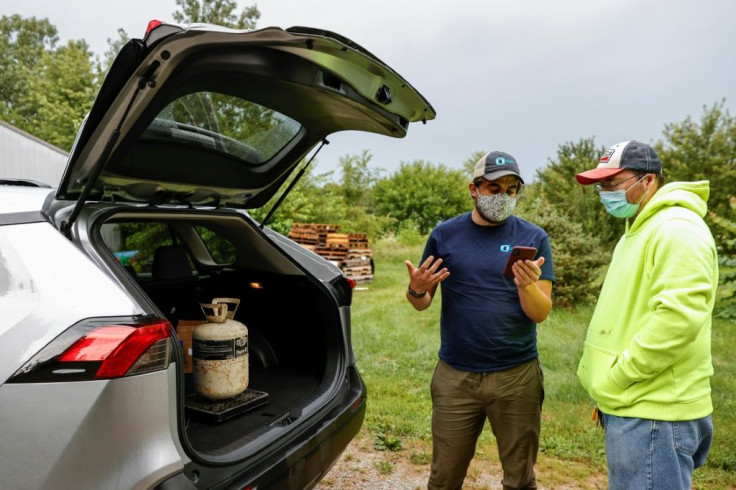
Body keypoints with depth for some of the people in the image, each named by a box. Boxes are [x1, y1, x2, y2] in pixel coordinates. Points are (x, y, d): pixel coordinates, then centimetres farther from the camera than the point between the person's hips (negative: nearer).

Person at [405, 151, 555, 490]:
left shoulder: (533, 238, -1)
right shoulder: (446, 234, 1)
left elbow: (541, 313, -4)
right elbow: (422, 304, 6)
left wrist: (527, 285, -24)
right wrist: (416, 290, -16)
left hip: (517, 376, 0)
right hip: (455, 375, 1)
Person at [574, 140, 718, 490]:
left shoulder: (676, 229, -16)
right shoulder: (640, 231, 17)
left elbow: (678, 319, -27)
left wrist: (616, 380, -18)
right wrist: (608, 386, 13)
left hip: (652, 411, -10)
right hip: (636, 405, 10)